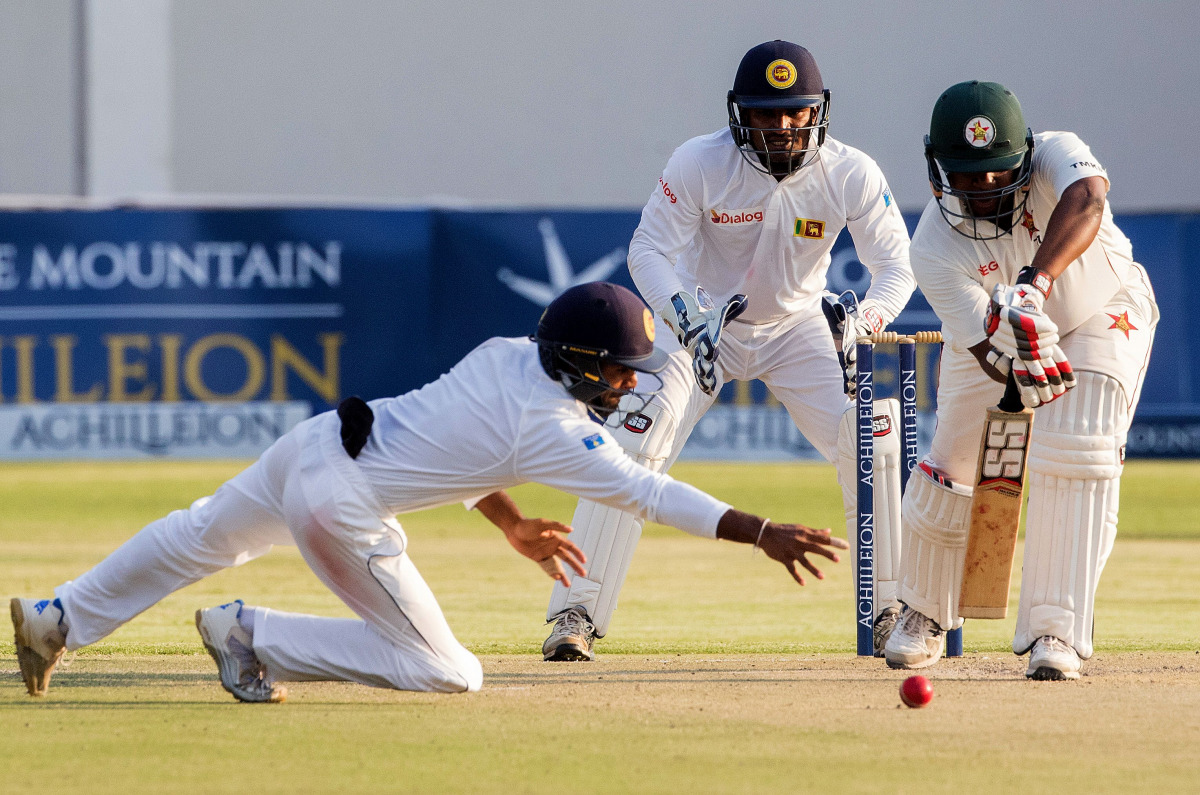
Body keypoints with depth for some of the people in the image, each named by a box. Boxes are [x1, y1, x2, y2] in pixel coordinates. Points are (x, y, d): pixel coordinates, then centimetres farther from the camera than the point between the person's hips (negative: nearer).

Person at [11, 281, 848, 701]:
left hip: (314, 437, 8)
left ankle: (58, 619, 40)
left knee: (203, 537, 32)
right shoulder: (553, 431, -18)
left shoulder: (505, 354, 4)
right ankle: (254, 638, 3)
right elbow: (650, 492, -22)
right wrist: (763, 533, -22)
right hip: (344, 506, -8)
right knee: (449, 673, -1)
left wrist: (515, 526, 24)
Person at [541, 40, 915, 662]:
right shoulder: (701, 164, -24)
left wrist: (864, 320, -41)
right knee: (633, 450, -17)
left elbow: (896, 266, -19)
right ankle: (577, 615, -13)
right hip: (700, 321, -2)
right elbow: (649, 250, -22)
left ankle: (890, 609, 0)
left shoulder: (852, 175, -20)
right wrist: (686, 317, -41)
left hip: (797, 327, 2)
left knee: (866, 445, -13)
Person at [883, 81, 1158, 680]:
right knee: (950, 473, 2)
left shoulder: (1057, 156, -34)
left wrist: (1037, 283, -72)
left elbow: (1086, 202, -58)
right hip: (996, 335, 2)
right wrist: (1014, 363, -59)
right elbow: (985, 353, -35)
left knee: (1075, 455, -21)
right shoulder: (934, 248, -30)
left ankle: (1054, 629, -17)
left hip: (1101, 316, -2)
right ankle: (925, 613, 31)